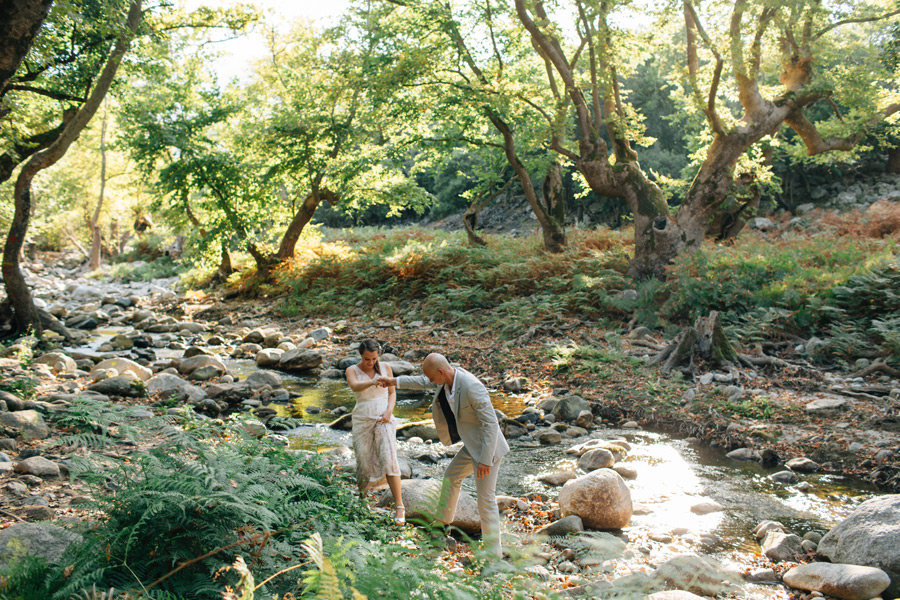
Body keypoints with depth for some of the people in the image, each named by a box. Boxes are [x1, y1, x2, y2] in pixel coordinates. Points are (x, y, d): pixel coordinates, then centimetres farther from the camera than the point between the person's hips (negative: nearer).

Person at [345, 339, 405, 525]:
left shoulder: (385, 368, 2)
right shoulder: (352, 370, -3)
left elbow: (392, 392, 10)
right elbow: (355, 386, -25)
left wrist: (389, 411, -9)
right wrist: (372, 383, -45)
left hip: (383, 419, 0)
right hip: (362, 420, 0)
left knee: (388, 459, -14)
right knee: (364, 460, 5)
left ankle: (399, 507, -13)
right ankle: (362, 495, 36)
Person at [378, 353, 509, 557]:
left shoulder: (471, 387, -31)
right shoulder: (449, 374, -3)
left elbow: (490, 423, -29)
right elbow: (425, 383, 20)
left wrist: (485, 460, -28)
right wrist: (395, 381, 21)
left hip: (487, 447, -10)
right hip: (472, 444, 10)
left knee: (485, 498, -4)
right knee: (451, 477, 26)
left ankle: (493, 551, 8)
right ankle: (443, 520, 48)